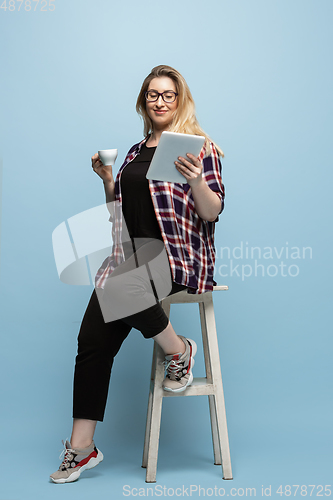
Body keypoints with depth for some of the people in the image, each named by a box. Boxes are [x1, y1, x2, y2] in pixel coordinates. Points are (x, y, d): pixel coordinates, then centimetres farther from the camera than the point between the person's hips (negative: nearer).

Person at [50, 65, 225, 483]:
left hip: (179, 254, -5)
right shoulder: (136, 151, 20)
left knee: (120, 287, -36)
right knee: (93, 338, -11)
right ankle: (81, 447, -3)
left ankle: (179, 351, -8)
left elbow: (212, 213, -6)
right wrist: (107, 178, 9)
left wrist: (196, 180, -24)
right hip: (132, 254, 6)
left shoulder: (198, 146, 2)